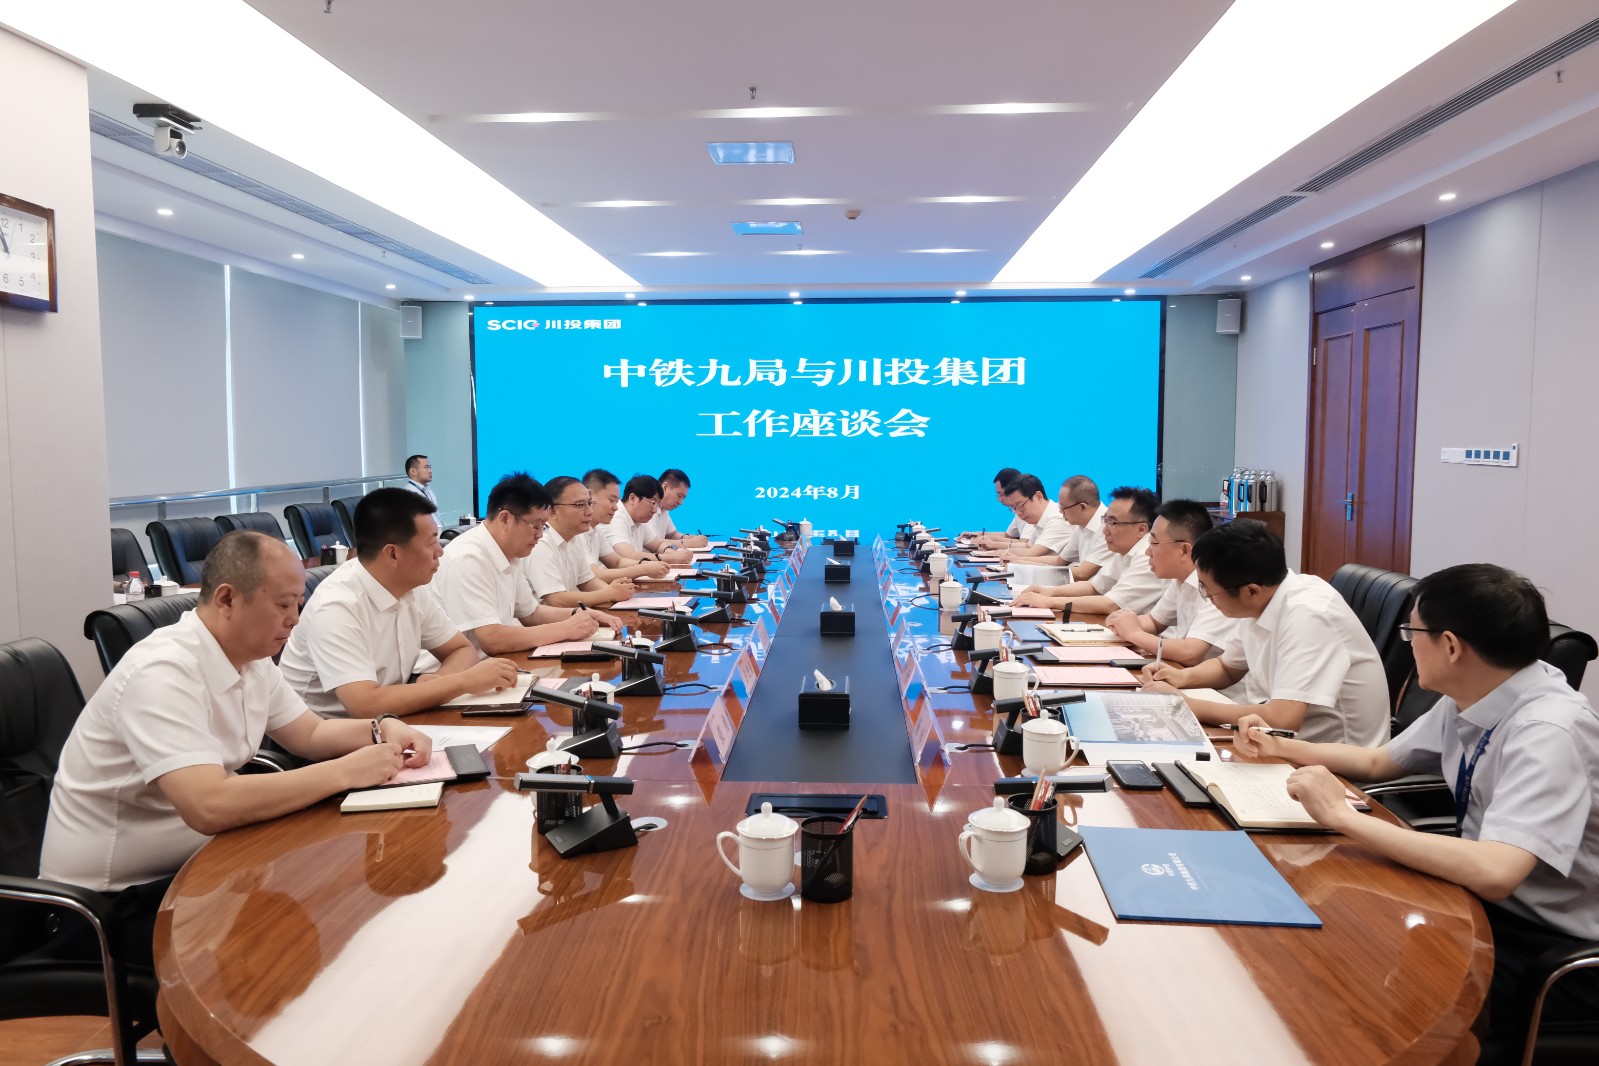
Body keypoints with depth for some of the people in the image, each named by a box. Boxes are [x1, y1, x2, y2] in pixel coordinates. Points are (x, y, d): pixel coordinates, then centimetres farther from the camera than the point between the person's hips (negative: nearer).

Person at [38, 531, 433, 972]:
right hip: (112, 903, -8)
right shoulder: (163, 673, -28)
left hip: (183, 866, 8)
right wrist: (345, 772, -31)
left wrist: (383, 730, -9)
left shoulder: (250, 658, 0)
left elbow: (311, 734, 12)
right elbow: (209, 806, -38)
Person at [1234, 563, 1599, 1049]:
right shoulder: (1468, 699, -2)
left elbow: (1494, 874, -39)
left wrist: (1343, 815, -35)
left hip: (1552, 950, -7)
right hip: (1486, 903, 7)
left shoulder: (1548, 731, -27)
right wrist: (1279, 748, 9)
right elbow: (1378, 762, 15)